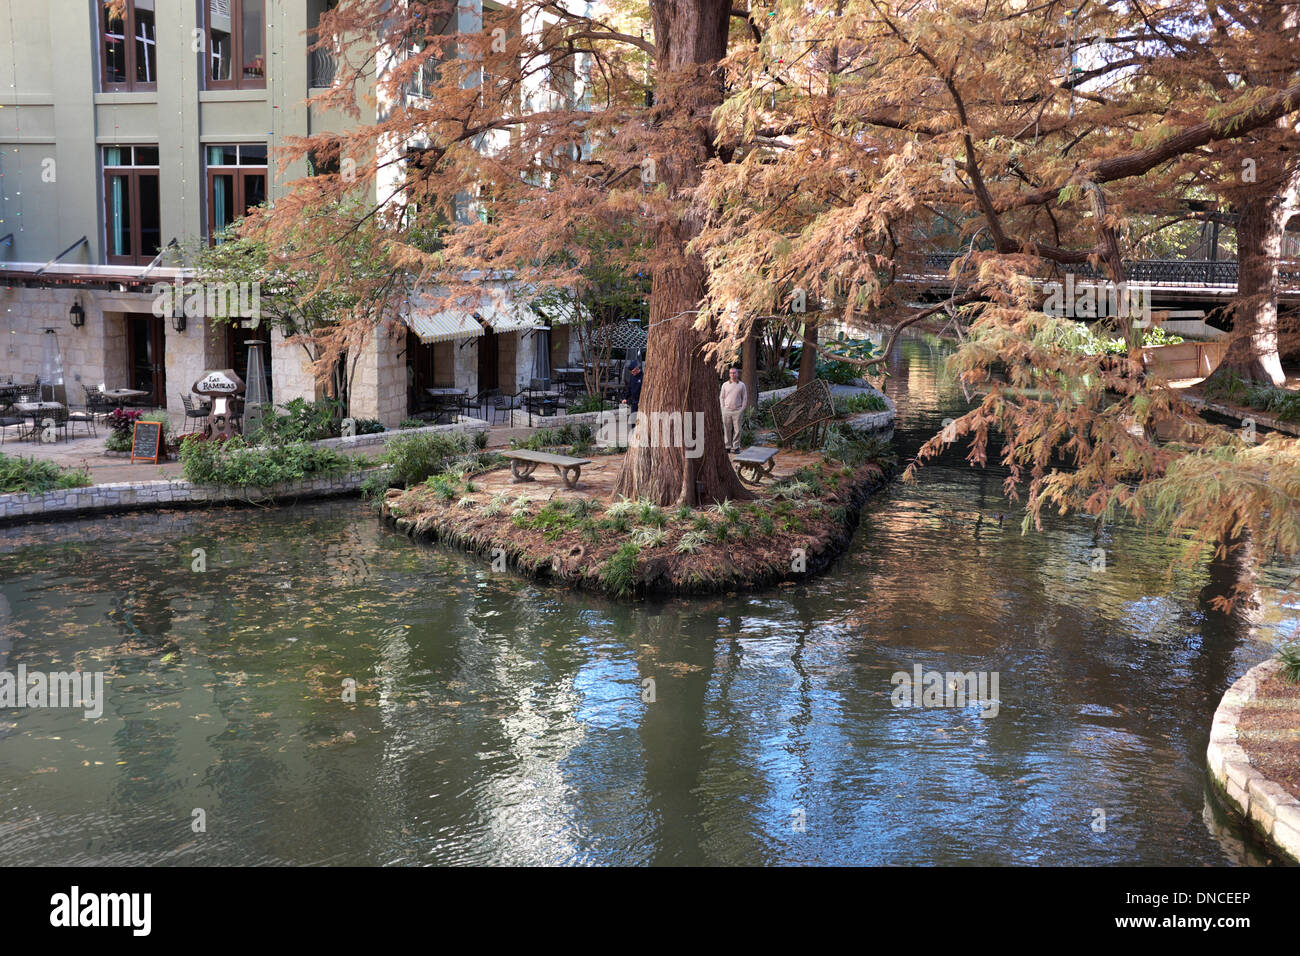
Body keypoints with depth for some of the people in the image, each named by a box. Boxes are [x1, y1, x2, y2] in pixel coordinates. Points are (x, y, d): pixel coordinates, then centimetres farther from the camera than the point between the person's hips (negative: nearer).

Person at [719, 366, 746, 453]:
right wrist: (723, 409, 3)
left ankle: (735, 447, 5)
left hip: (737, 411, -1)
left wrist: (742, 409, 0)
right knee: (727, 429, 2)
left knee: (737, 429, -2)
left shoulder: (741, 385, 5)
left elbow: (744, 398, 8)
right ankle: (727, 446, 10)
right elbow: (721, 397, 11)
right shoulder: (725, 385, 7)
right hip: (727, 410, 1)